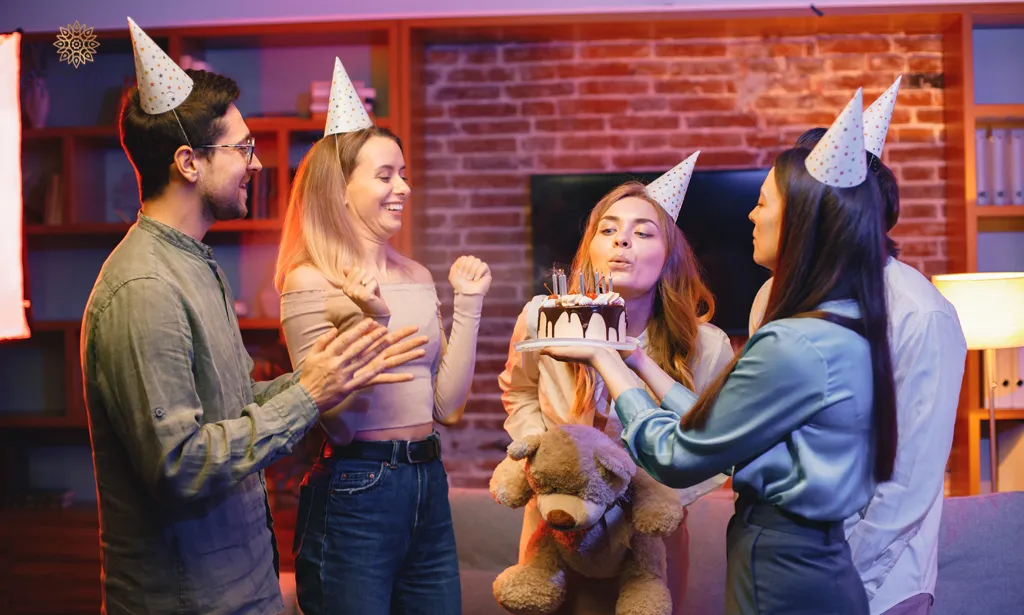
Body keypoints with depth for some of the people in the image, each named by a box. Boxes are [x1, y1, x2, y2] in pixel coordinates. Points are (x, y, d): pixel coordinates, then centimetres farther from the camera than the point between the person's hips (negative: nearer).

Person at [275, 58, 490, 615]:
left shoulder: (416, 277, 9)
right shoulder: (309, 284, -10)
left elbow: (446, 403, 7)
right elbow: (336, 420, -15)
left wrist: (468, 304, 3)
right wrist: (370, 321, -24)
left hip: (427, 486, 7)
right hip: (353, 492, -6)